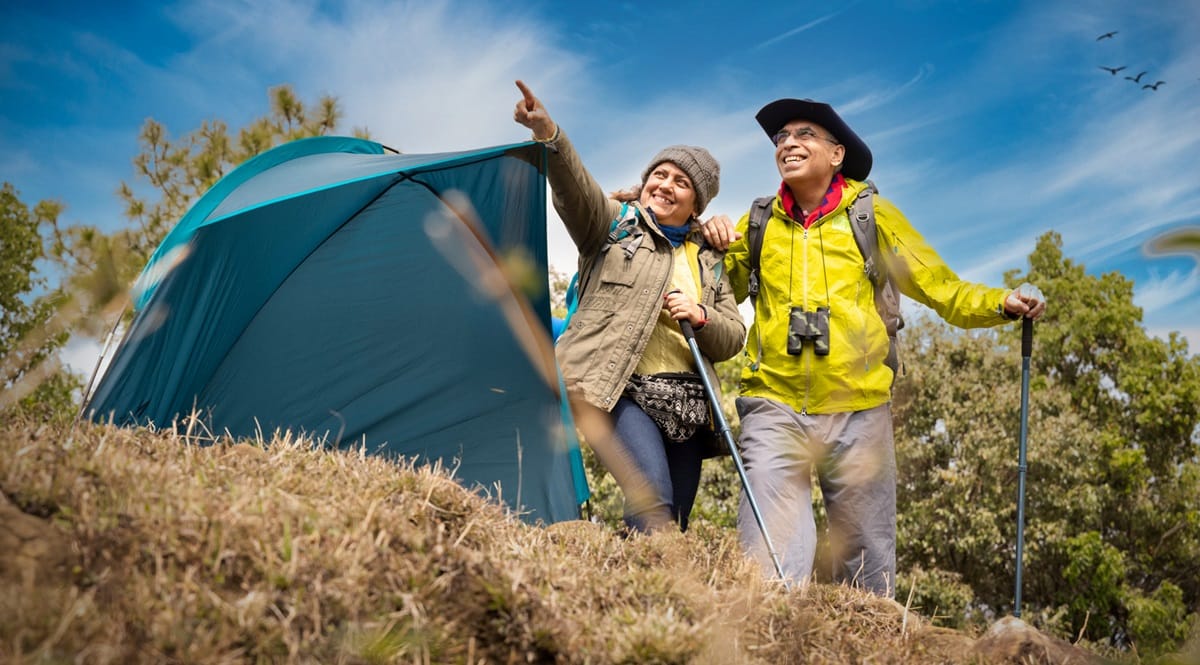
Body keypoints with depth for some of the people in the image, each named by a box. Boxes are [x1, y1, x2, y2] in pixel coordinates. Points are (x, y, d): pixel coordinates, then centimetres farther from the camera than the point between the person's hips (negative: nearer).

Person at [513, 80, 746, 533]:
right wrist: (548, 135, -31)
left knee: (675, 527, 2)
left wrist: (701, 317, -6)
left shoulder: (709, 259, 20)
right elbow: (575, 186, -12)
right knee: (654, 506, -26)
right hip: (621, 392, -5)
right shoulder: (612, 225, 9)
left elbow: (733, 338, 16)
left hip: (685, 405, 5)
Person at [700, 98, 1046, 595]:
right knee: (771, 555, -9)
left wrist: (1002, 303, -8)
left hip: (857, 411, -1)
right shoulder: (759, 224, 14)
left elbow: (941, 288, 8)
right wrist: (718, 246, 4)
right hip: (775, 409, 1)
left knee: (867, 561, 5)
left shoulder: (872, 217, 9)